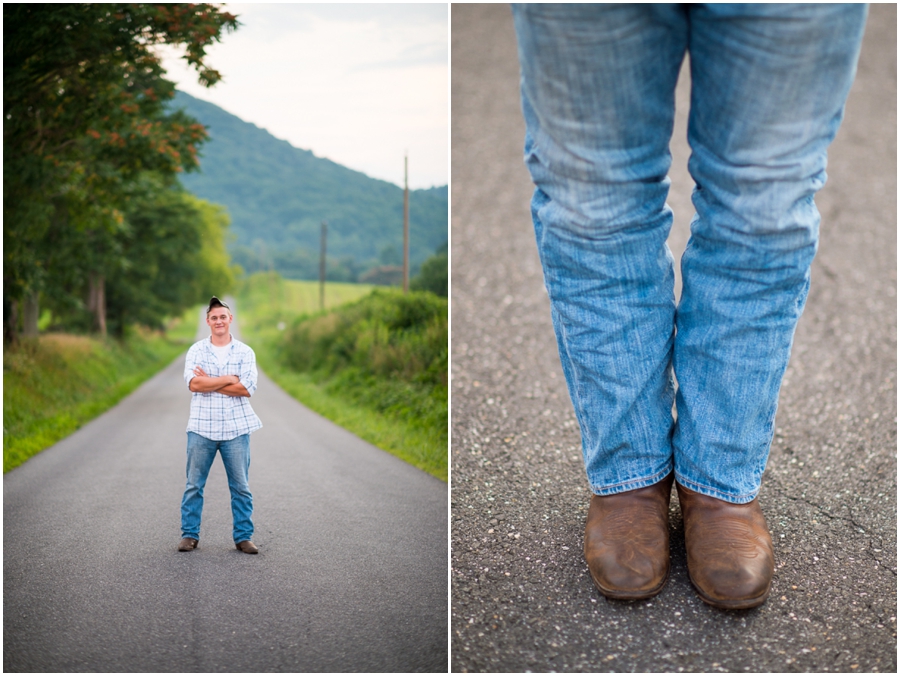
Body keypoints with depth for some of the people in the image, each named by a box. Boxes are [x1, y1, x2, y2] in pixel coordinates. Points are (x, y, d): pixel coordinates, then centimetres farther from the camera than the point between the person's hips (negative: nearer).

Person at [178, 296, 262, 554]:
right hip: (201, 428, 0)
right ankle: (190, 535, 16)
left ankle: (243, 537, 13)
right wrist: (228, 379, -12)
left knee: (241, 487, 5)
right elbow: (193, 383, -12)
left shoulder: (245, 352, 3)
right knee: (194, 485, 5)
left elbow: (246, 388, -10)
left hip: (236, 428, 0)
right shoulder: (196, 350, 3)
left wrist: (209, 382, -10)